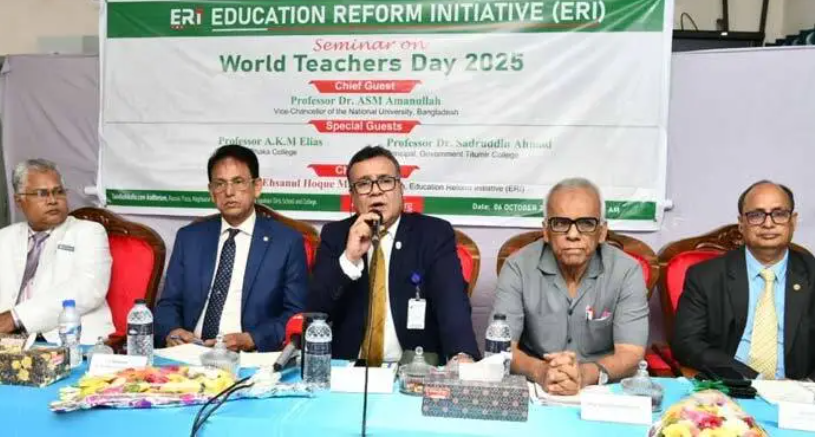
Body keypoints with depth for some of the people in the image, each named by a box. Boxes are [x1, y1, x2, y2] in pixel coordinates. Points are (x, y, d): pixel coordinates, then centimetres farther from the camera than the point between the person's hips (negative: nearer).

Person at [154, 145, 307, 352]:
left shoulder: (287, 242, 2)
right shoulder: (189, 238, 13)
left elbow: (297, 315, -1)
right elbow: (169, 303, 13)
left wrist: (251, 339, -16)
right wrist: (171, 332, -9)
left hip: (251, 357, -2)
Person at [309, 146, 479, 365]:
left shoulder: (434, 233, 0)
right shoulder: (335, 234, 6)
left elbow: (453, 299, -14)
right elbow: (315, 310, -1)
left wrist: (462, 356, -33)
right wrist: (350, 258, -16)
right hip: (348, 366, 1)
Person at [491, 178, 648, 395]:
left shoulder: (627, 271, -6)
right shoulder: (518, 267, -7)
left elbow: (631, 354, -12)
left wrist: (587, 374, -31)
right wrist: (539, 371, -32)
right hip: (533, 386, 0)